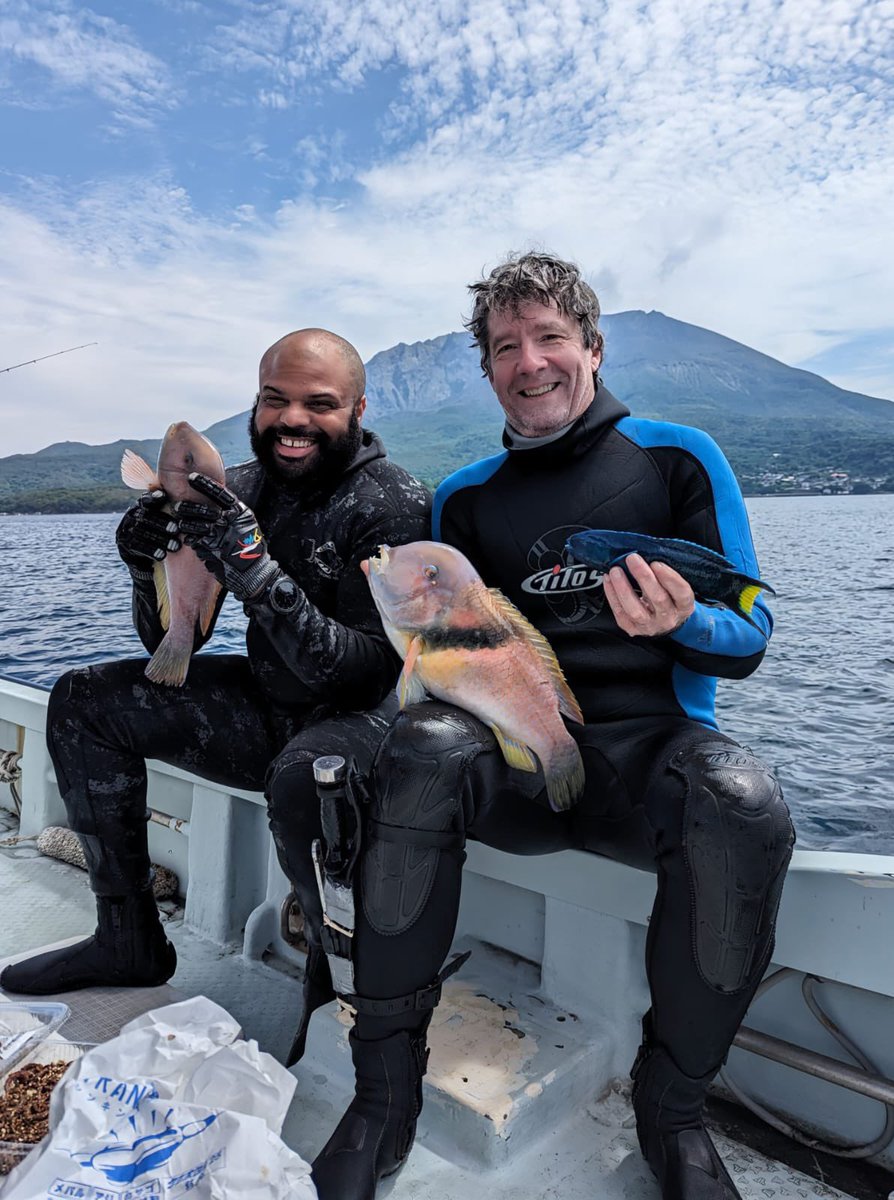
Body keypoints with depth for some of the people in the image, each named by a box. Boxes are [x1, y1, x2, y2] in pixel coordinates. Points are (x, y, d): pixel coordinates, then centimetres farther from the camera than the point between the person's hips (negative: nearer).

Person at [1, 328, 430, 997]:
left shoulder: (394, 505, -18)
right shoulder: (241, 490, 0)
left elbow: (373, 673, -27)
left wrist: (257, 573, -35)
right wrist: (150, 566, -19)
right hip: (266, 704, 7)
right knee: (83, 701, 4)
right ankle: (129, 941, 11)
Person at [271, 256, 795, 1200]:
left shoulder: (679, 460, 6)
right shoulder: (466, 497, 14)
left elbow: (746, 642, 3)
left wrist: (683, 622, -20)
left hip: (650, 751, -1)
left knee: (741, 799, -33)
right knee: (425, 743, -31)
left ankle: (671, 1105, -6)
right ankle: (386, 1090, -13)